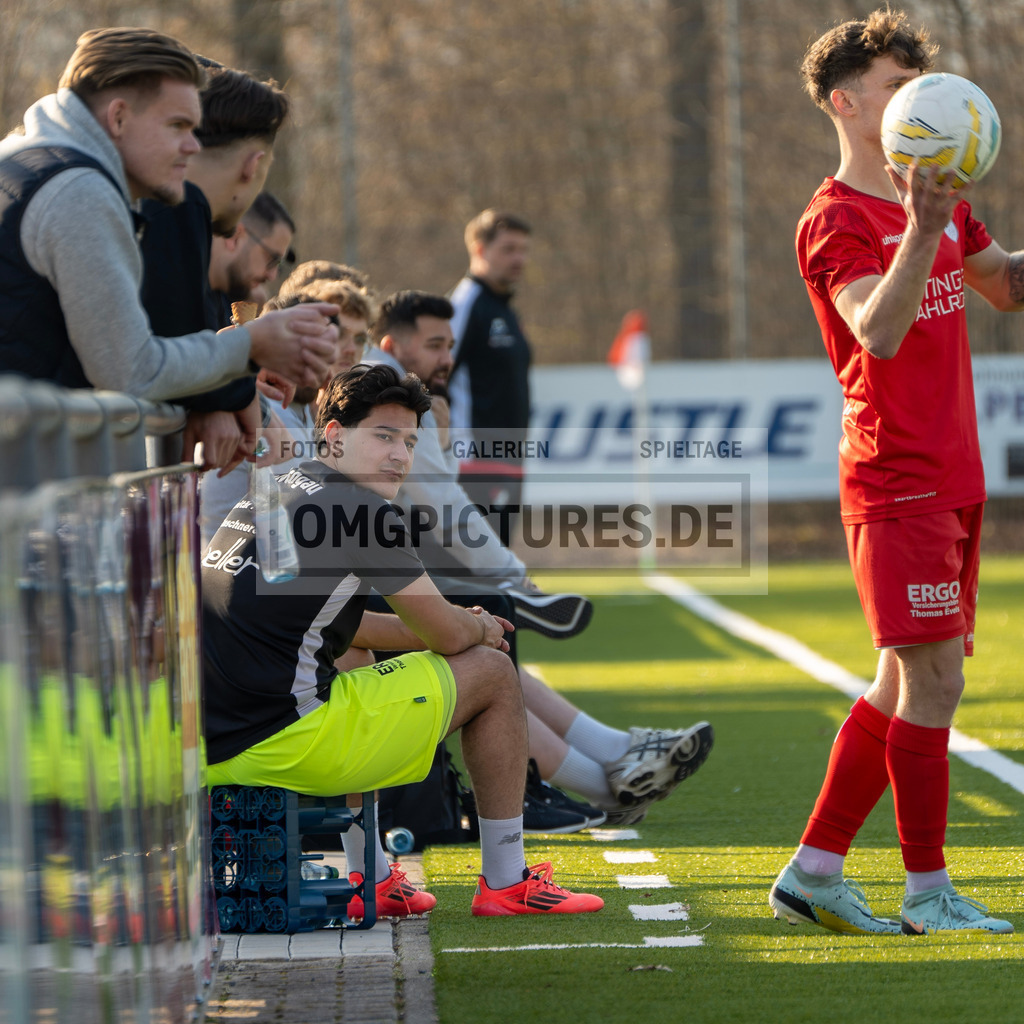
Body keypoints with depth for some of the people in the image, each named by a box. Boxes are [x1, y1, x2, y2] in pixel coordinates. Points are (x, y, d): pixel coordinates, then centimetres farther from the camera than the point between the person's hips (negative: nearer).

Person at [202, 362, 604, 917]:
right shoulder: (361, 507, -8)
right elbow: (448, 634, -2)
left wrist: (459, 627, 26)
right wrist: (483, 631, 22)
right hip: (282, 743, -9)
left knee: (361, 680, 41)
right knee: (493, 673, 8)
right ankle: (505, 882, 16)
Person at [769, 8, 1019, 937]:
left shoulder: (943, 203, 15)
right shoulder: (836, 222, -11)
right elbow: (879, 331, -26)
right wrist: (921, 228, -37)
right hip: (896, 484, -9)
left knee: (908, 683, 11)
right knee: (934, 680, -9)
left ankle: (814, 871, 18)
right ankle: (927, 891, 0)